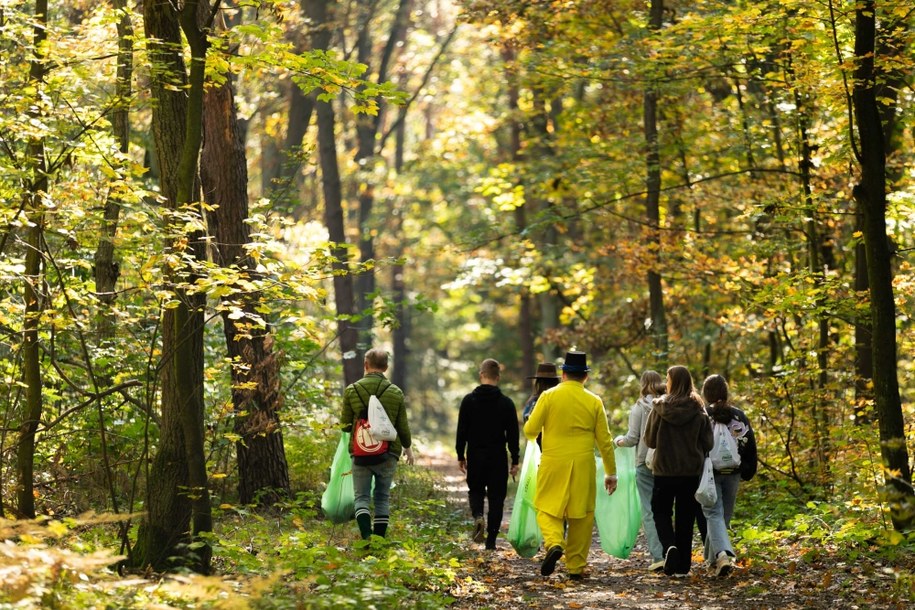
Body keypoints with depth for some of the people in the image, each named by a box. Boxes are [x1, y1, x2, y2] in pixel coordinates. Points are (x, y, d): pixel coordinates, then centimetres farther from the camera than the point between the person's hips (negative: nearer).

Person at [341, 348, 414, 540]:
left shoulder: (351, 390, -5)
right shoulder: (395, 393, -1)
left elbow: (345, 425, 0)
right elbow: (403, 426, 5)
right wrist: (408, 447, 23)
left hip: (360, 453, -1)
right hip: (388, 453, 1)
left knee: (362, 496, 3)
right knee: (383, 497, 12)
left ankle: (366, 536, -17)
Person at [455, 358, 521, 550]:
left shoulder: (469, 400, -3)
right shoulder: (506, 403, -4)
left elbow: (462, 431, -1)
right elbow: (513, 434, -2)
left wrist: (460, 456, 8)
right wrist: (515, 460, 6)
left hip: (475, 456, 1)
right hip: (498, 458, -1)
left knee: (475, 490, 20)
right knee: (496, 497, 6)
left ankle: (478, 516, -10)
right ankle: (491, 540, 2)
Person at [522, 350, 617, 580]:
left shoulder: (549, 396, -4)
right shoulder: (594, 402, 2)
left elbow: (530, 430, -4)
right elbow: (605, 441, 4)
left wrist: (533, 438, 21)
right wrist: (611, 472, 13)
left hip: (553, 463, -1)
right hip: (583, 466, 1)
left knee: (548, 509, 7)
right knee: (581, 514, 9)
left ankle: (553, 543, -22)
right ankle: (576, 567, 12)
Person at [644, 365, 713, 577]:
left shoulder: (660, 408, -10)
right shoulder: (698, 410, -6)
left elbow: (649, 440, -3)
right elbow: (708, 443, -1)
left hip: (664, 470, -2)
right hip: (691, 471, 2)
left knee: (661, 512, 14)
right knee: (686, 516, 11)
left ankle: (669, 546, -13)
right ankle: (683, 565, 11)